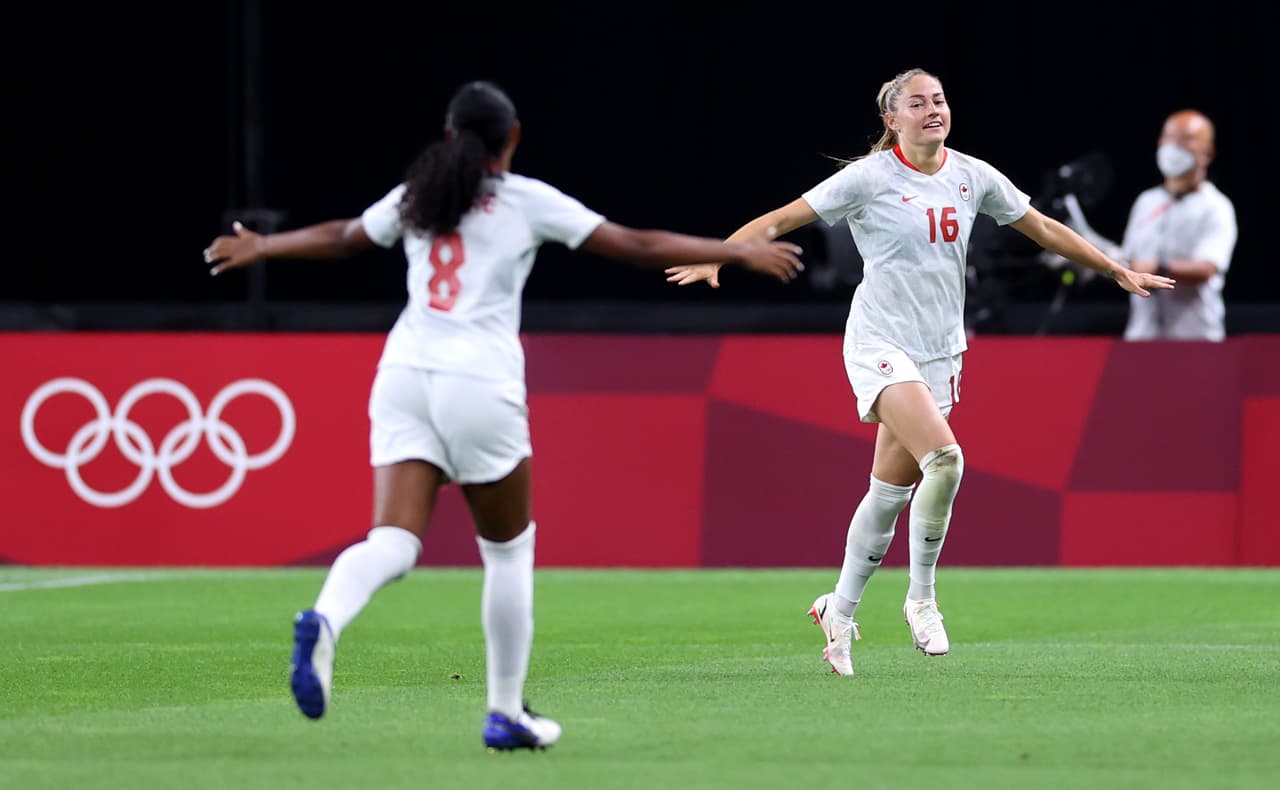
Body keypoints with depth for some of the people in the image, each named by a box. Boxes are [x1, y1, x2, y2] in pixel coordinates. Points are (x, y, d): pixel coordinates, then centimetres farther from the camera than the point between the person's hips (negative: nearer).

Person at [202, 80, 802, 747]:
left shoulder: (415, 196, 15)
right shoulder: (528, 201, 3)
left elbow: (338, 237, 31)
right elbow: (638, 247, 4)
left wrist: (260, 247, 49)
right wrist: (738, 251, 12)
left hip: (404, 373, 3)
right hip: (479, 384, -3)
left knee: (393, 542, -7)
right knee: (507, 549, 13)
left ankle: (323, 621, -39)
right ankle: (505, 712, 18)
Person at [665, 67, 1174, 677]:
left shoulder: (973, 176, 6)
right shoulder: (870, 177, -9)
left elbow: (1043, 229, 19)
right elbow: (782, 219, -9)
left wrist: (1118, 271, 24)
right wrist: (716, 256, -23)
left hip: (940, 352, 5)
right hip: (880, 345, -5)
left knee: (892, 491, 6)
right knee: (945, 457, -24)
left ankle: (839, 610, 23)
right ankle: (921, 598, -7)